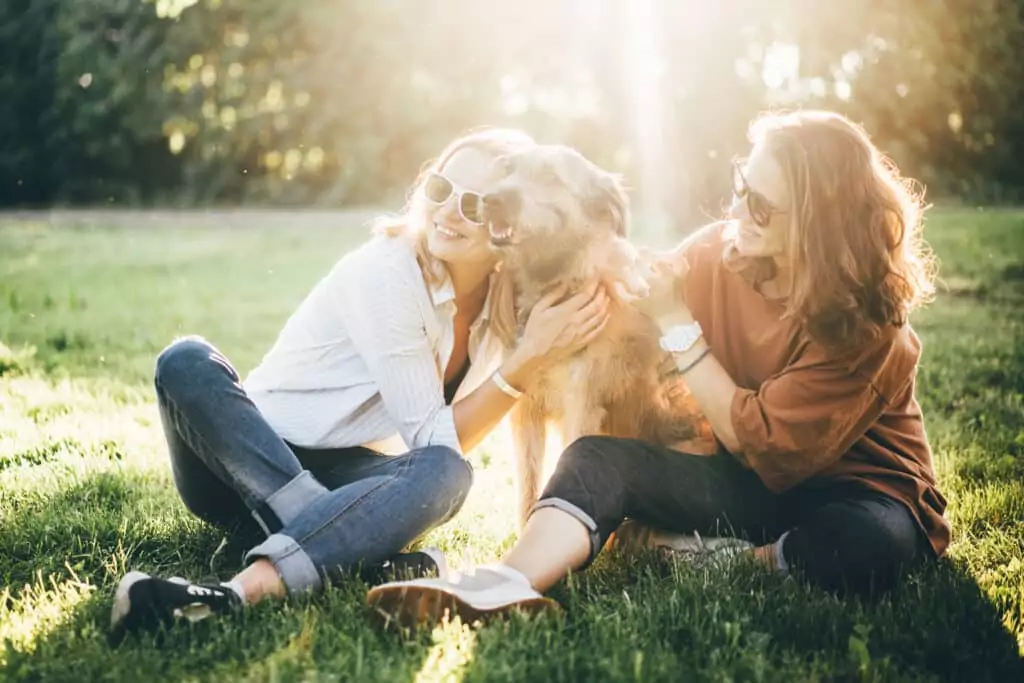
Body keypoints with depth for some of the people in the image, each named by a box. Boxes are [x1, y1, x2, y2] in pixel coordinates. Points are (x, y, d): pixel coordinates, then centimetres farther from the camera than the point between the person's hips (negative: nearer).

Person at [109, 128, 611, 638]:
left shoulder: (505, 302, 0)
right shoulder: (386, 273, -18)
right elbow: (431, 436, -18)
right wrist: (529, 358, -26)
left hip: (349, 481, 3)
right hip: (240, 470, -3)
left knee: (446, 474, -30)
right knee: (187, 362, -32)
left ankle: (241, 591, -48)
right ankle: (366, 561, -42)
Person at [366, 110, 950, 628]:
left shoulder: (865, 324, -22)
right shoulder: (717, 255, -9)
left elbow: (756, 443, -22)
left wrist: (676, 323, -25)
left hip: (854, 490, -3)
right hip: (754, 481, 4)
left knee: (862, 548, -39)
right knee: (600, 457, -20)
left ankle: (714, 557, -15)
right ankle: (506, 586, -45)